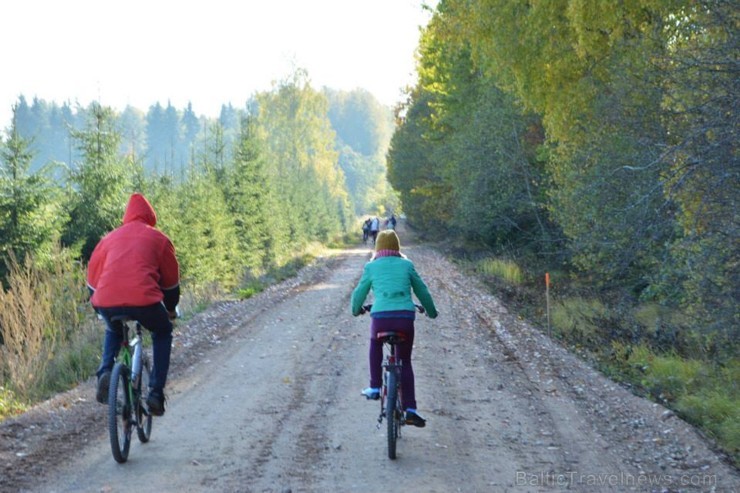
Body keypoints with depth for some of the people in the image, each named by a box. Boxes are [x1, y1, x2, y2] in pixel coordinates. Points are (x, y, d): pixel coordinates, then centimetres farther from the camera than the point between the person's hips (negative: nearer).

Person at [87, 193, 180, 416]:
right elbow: (171, 279, 22)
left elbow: (92, 276, 28)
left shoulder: (110, 237, 25)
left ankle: (105, 372, 10)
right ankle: (156, 393, 17)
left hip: (107, 303, 3)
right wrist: (171, 308, 39)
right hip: (144, 300, -3)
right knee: (162, 332, 28)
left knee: (113, 331, 37)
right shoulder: (158, 238, 17)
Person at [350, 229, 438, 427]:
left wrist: (356, 310, 40)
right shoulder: (406, 265, 14)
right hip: (405, 316, 1)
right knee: (405, 362, 17)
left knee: (375, 346, 34)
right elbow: (422, 291, 20)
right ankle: (410, 409, 9)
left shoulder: (371, 267, 12)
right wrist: (431, 312, 37)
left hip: (380, 316, -1)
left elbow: (359, 292, 19)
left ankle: (375, 387, 27)